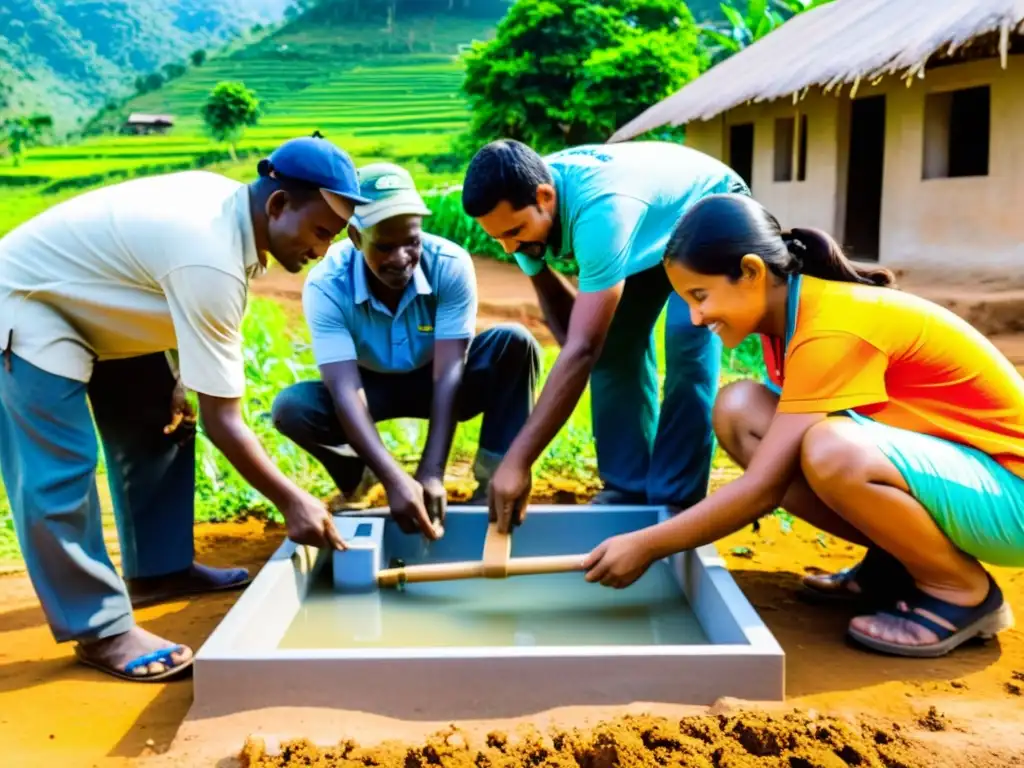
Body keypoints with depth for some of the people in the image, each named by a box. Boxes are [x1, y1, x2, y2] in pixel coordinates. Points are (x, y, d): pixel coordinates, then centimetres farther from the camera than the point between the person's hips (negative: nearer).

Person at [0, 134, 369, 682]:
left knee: (157, 427, 11)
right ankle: (99, 630, -4)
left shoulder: (231, 205, -9)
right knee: (60, 468, -13)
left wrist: (176, 377, 1)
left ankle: (157, 570, 22)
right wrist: (290, 501, -25)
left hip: (90, 301, 10)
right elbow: (222, 418, -32)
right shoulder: (211, 261, -36)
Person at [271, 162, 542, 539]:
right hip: (373, 386, 0)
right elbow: (345, 390, -35)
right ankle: (358, 483, 1)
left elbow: (448, 374, -30)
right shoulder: (326, 285, -28)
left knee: (515, 343, -28)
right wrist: (394, 480, -48)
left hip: (435, 380, 0)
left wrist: (431, 474, -39)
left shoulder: (451, 265, -27)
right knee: (291, 408, -29)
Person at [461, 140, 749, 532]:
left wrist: (517, 461, -52)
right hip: (655, 225, 7)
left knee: (687, 343, -24)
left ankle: (674, 501, -15)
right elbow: (552, 296, -2)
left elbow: (581, 349, -51)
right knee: (615, 343, -6)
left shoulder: (600, 210, -46)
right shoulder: (520, 202, -21)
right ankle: (629, 487, 5)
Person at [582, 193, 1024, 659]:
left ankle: (964, 593, -10)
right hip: (930, 462, 8)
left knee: (832, 450, -38)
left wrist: (647, 546, -19)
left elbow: (763, 488, -25)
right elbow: (774, 464, 6)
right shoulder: (792, 313, 1)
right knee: (738, 410, -5)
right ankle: (895, 562, 4)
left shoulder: (833, 329, -26)